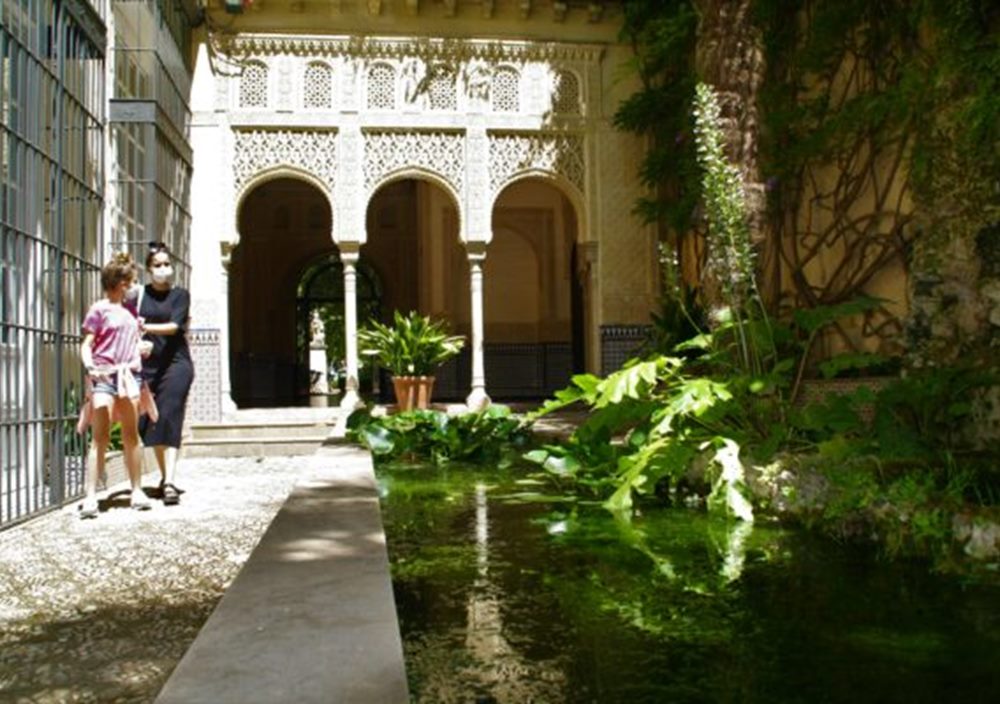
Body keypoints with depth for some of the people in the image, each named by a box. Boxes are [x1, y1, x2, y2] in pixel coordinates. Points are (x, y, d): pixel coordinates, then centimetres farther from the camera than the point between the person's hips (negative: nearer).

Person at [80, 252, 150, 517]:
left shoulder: (130, 310, 17)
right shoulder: (99, 309, -1)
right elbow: (86, 344, -6)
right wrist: (89, 366, -21)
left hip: (128, 375, 5)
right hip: (104, 377, -5)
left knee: (131, 435, 8)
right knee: (101, 437, -10)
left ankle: (137, 490, 14)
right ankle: (90, 496, -10)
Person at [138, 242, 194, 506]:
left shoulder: (180, 294, 4)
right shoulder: (139, 294, 8)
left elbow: (175, 326, -11)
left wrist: (147, 327, -26)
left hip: (175, 364, -3)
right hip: (147, 364, 3)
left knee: (169, 420, -13)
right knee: (150, 422, 6)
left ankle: (170, 483, -18)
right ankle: (164, 478, 23)